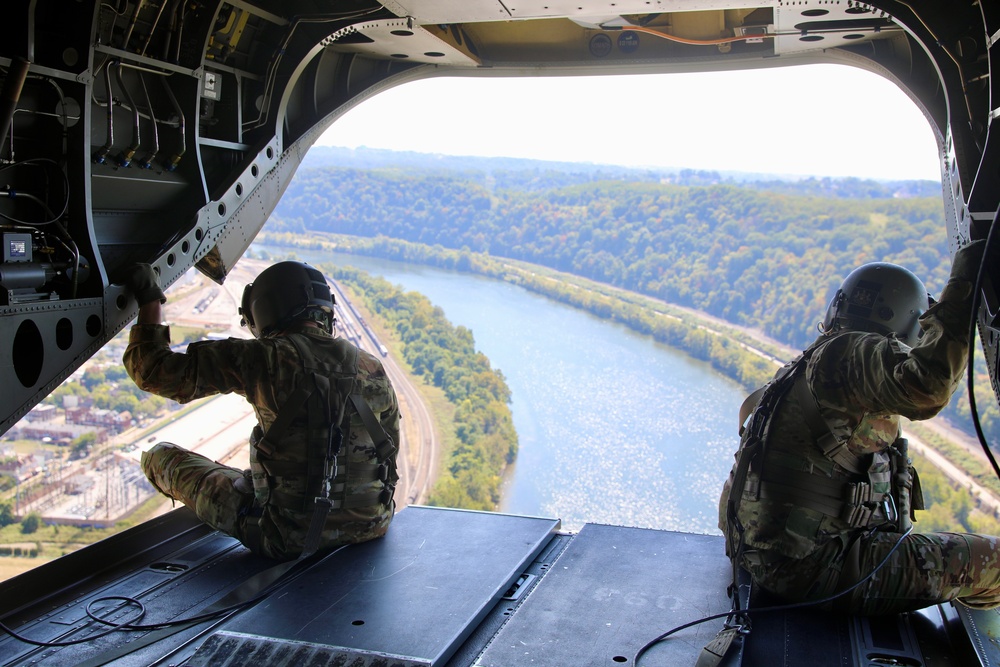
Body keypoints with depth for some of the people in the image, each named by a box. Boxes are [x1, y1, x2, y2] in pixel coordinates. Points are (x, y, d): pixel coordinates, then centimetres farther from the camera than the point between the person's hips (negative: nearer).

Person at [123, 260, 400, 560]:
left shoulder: (263, 359, -12)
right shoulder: (373, 369, 3)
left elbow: (155, 373, -9)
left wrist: (149, 302, 7)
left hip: (291, 537, -5)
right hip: (371, 528, 5)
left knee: (160, 458, 15)